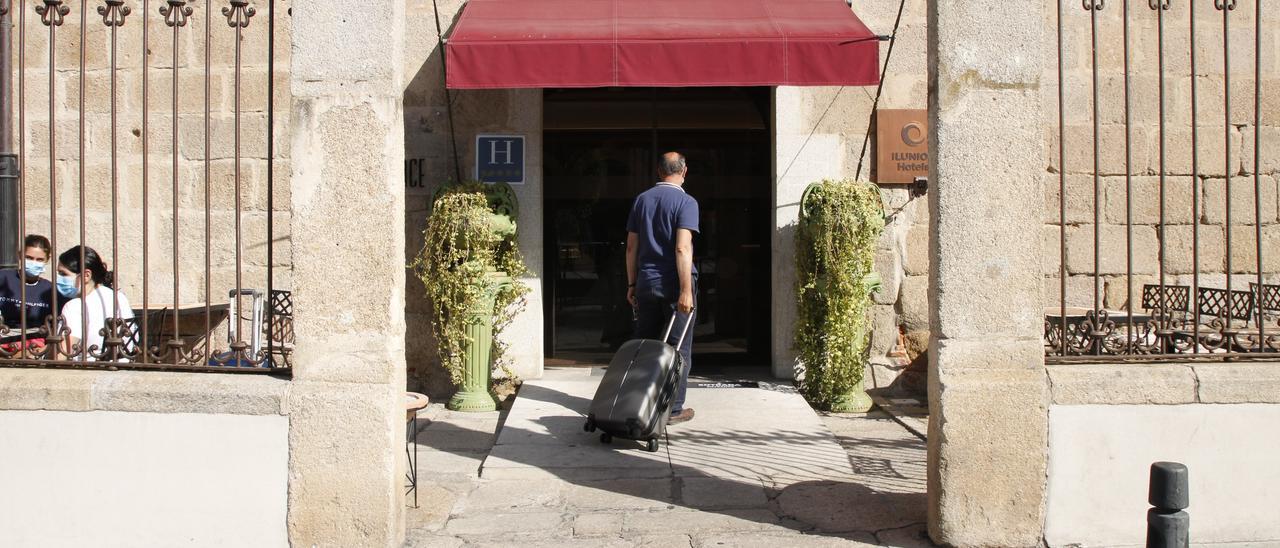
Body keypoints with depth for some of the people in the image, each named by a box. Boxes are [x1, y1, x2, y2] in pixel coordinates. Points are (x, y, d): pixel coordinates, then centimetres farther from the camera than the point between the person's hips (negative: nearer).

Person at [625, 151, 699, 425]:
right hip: (673, 283, -5)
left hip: (646, 283, 5)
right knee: (679, 349, 4)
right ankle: (673, 409, 7)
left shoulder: (641, 200, 8)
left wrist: (632, 284, 16)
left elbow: (631, 246, 9)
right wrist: (686, 291, -19)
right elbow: (682, 249, -19)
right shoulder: (686, 202, -9)